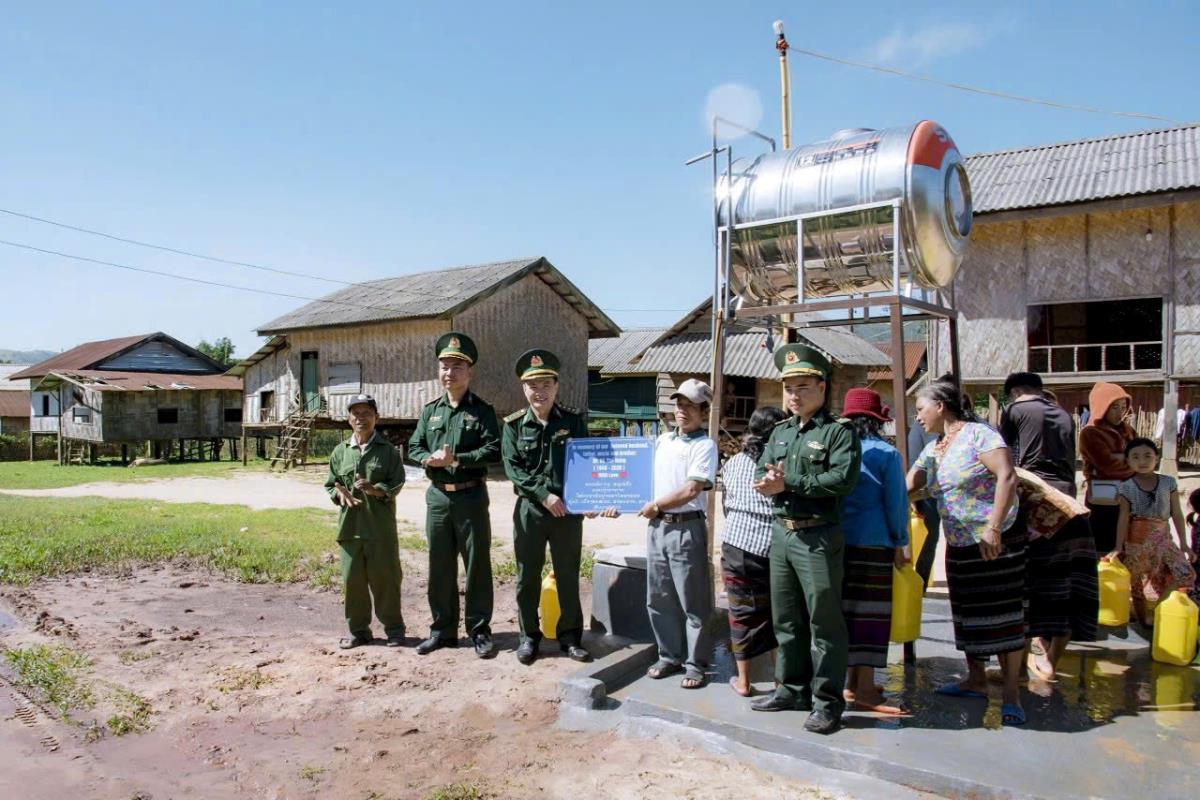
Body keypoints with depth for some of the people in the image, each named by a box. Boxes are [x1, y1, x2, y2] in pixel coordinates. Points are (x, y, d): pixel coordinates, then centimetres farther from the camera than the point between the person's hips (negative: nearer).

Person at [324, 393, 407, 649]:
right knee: (352, 579, 7)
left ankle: (393, 628, 18)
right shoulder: (340, 451, 10)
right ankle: (359, 630, 22)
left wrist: (376, 489, -21)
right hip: (350, 524, 3)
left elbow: (397, 482, -3)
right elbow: (330, 484, 14)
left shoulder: (388, 450, 1)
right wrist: (340, 494, -8)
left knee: (385, 577, 3)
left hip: (381, 525, -3)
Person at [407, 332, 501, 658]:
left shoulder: (482, 411, -2)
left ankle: (480, 631, 14)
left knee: (477, 565, 3)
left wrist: (457, 459, -20)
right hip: (437, 496, 4)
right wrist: (430, 458, -12)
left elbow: (493, 451, -11)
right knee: (439, 567, 11)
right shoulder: (429, 411, 11)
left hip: (471, 496, -4)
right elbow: (413, 448, 9)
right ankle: (443, 629, 24)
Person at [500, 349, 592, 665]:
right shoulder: (514, 424, 0)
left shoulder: (573, 420, 1)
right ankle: (529, 636, 25)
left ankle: (570, 637, 23)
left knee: (568, 576, 9)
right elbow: (512, 467, -7)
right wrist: (544, 494, -16)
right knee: (527, 577, 9)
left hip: (568, 509, 0)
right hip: (529, 509, 0)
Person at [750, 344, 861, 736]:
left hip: (818, 536, -7)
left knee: (824, 622, 1)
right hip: (780, 532, 7)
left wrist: (789, 482, -17)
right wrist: (771, 482, -14)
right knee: (785, 619, 16)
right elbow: (760, 474, 10)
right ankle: (793, 688, 30)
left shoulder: (838, 431, -6)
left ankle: (827, 701, 13)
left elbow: (843, 478, -20)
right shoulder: (780, 431, 15)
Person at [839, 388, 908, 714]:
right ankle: (865, 689, -1)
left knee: (847, 609, 10)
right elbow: (896, 503, -4)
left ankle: (851, 682, 19)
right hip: (874, 544, -4)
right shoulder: (886, 454, -5)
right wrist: (900, 544, 6)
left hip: (838, 541, 5)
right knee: (871, 611, -2)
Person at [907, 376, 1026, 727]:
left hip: (996, 542, -8)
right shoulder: (933, 450, 11)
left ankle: (1011, 692, 7)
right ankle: (976, 679, 28)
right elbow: (907, 485, 16)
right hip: (959, 546, 8)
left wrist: (994, 529, -24)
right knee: (967, 614, 14)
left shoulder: (977, 434, -13)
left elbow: (1007, 477, -21)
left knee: (1003, 615, -2)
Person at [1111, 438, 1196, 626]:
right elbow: (1123, 517, -6)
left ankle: (1156, 610, 1)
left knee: (1186, 573, -14)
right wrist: (1119, 547, -12)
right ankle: (1144, 620, 21)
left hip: (1163, 539, 2)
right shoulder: (1127, 488, -4)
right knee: (1139, 583, 4)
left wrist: (1184, 544, 5)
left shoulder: (1168, 483, 2)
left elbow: (1177, 514, 6)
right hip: (1137, 542, -2)